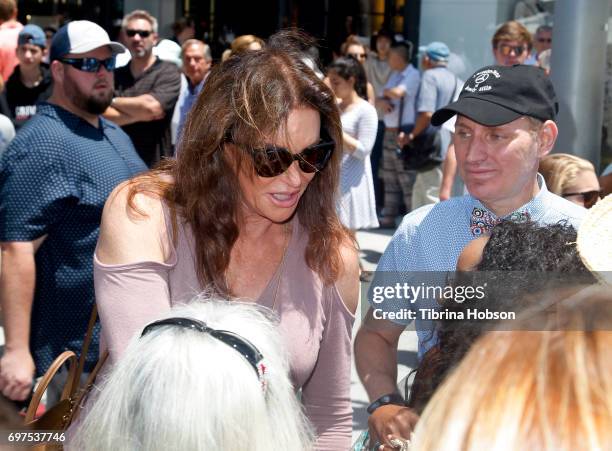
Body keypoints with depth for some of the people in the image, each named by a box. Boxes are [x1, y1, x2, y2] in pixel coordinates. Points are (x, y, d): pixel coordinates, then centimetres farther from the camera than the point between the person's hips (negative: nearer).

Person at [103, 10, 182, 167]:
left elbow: (152, 107, -19)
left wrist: (113, 102, -4)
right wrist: (140, 114, -15)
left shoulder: (168, 72, -2)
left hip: (155, 167, -4)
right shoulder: (114, 76, 9)